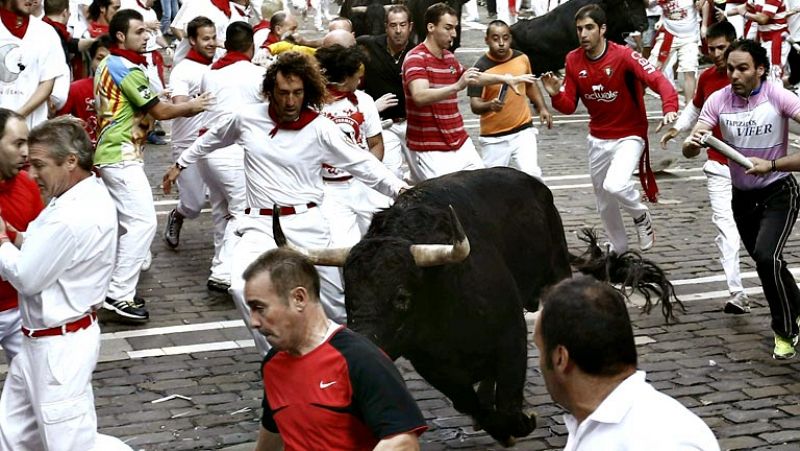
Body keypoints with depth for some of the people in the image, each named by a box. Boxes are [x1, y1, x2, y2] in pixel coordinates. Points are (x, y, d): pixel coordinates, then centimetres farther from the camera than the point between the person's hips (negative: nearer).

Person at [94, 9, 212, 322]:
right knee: (142, 221, -13)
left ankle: (112, 285, 20)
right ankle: (119, 295, -15)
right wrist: (190, 107, 2)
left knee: (122, 222, 15)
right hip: (122, 156, -10)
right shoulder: (128, 69, -16)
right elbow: (159, 112, -13)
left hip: (110, 153, 10)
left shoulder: (108, 65, 13)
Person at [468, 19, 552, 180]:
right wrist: (490, 105, -36)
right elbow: (474, 105, -16)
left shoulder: (522, 58, 1)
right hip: (494, 138, -2)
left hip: (523, 131, 2)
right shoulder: (481, 67, -13)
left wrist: (542, 108, 12)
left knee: (531, 176, -11)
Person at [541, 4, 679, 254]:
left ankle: (641, 216, 4)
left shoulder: (624, 56, -21)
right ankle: (618, 249, 42)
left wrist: (669, 109, -49)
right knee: (604, 201, 18)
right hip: (598, 140, 6)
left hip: (629, 137, -6)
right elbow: (569, 106, -1)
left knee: (615, 185, -29)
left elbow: (659, 81, -31)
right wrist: (555, 95, -23)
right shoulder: (574, 60, -6)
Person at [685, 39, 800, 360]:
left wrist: (773, 164, -36)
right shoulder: (719, 100, -10)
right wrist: (691, 143, -36)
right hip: (742, 195, 4)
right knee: (765, 262, 16)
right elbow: (690, 151, -10)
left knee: (766, 257, -23)